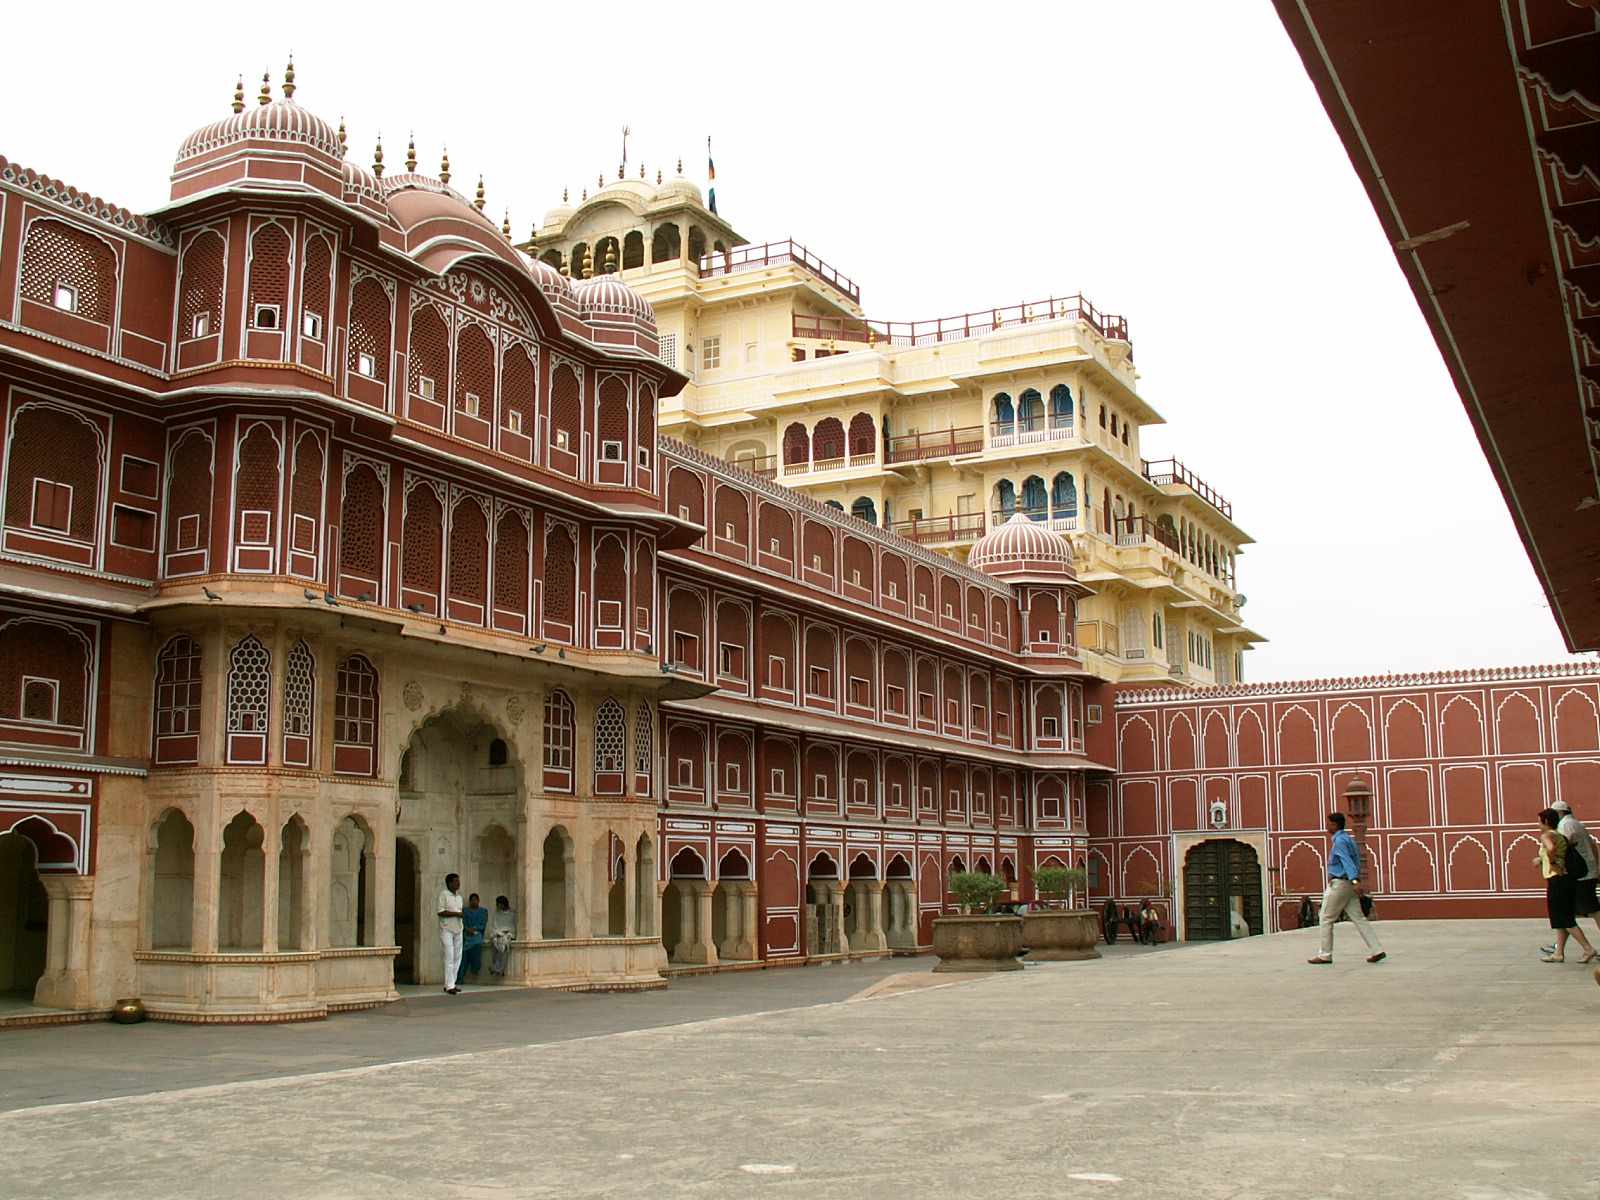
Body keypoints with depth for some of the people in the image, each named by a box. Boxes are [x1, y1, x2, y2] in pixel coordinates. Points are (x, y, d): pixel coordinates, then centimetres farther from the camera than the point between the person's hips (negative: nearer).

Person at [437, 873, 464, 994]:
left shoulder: (459, 896, 17)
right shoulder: (443, 894, -5)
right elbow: (441, 912, -13)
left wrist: (462, 915, 6)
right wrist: (456, 913, -14)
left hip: (458, 929, 7)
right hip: (446, 929, -7)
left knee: (458, 957, 5)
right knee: (449, 957, -10)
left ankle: (451, 983, 12)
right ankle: (449, 986, -9)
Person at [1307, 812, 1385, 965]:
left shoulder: (1340, 841, -12)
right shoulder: (1349, 839, 16)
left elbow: (1347, 861, -24)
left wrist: (1354, 881, -35)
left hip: (1339, 884, -9)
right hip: (1349, 884, 9)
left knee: (1326, 919, 0)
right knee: (1358, 918, 6)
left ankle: (1325, 955, 5)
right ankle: (1377, 950, -1)